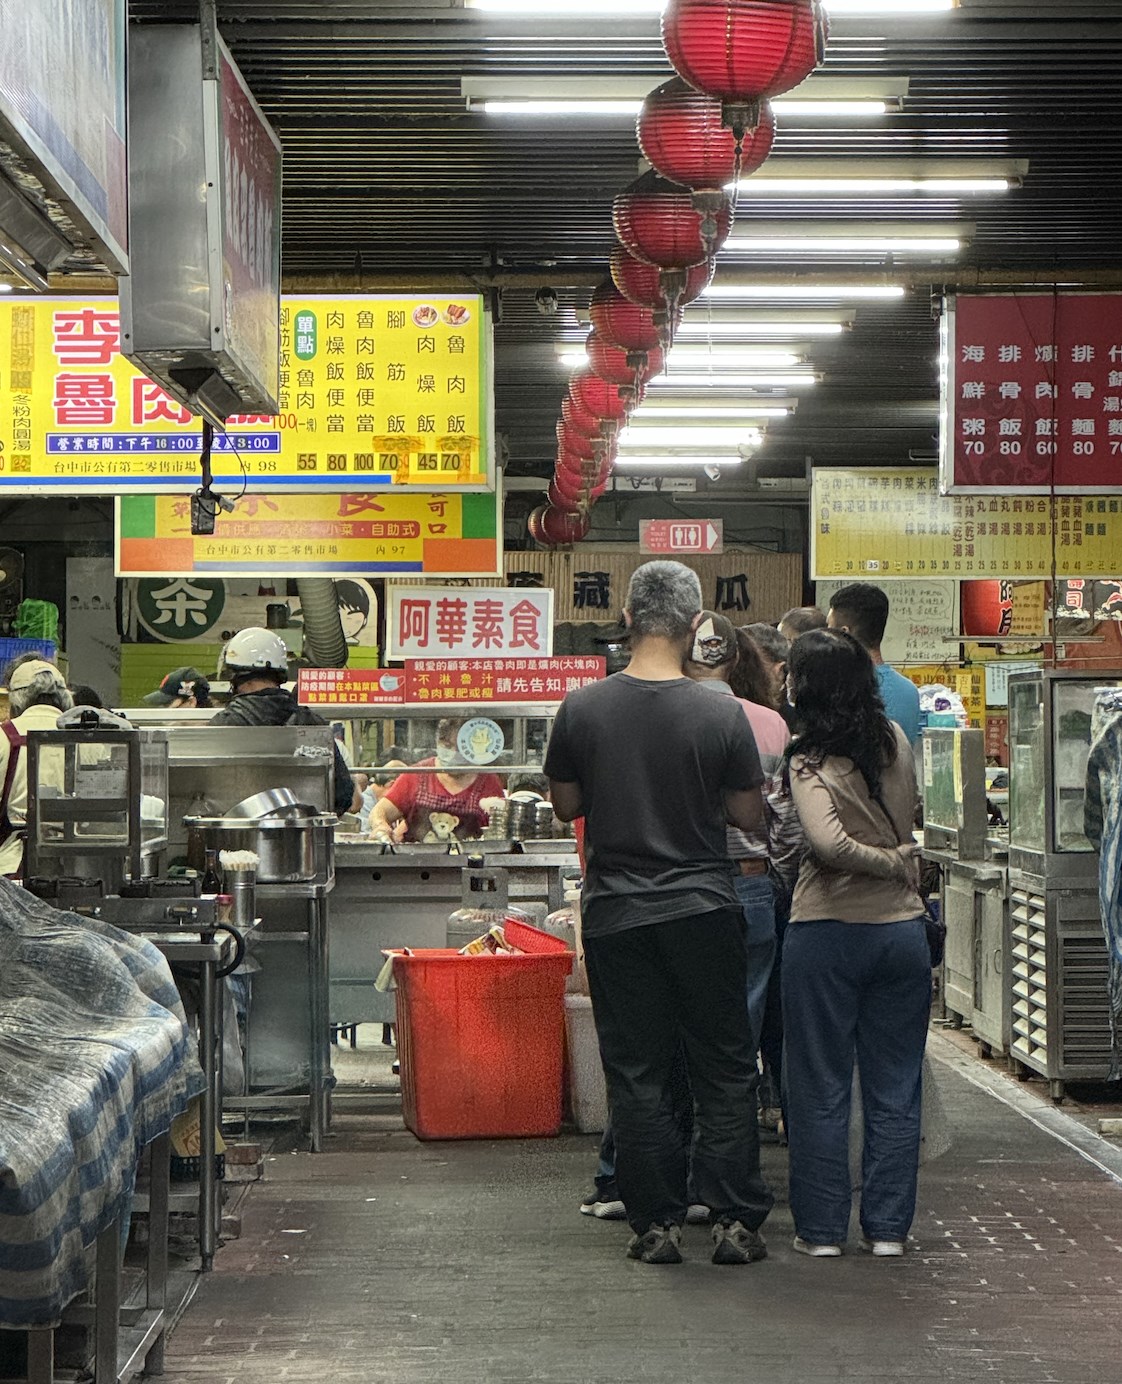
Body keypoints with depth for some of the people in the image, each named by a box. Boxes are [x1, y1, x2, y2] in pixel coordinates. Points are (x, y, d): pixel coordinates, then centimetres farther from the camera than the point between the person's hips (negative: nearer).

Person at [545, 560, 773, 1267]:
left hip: (615, 913, 1)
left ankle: (658, 1223, 9)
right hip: (704, 910, -1)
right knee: (725, 1069, 9)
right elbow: (750, 815, -2)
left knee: (638, 1073, 7)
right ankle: (735, 1221, 8)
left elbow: (565, 805, 6)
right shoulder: (722, 714, -10)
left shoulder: (582, 709, -5)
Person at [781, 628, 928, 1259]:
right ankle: (889, 1227, 14)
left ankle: (822, 1229, 11)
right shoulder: (896, 742, 2)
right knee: (895, 1091, 10)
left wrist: (888, 863, -10)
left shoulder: (811, 759, -12)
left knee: (821, 1092, 6)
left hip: (827, 931, -4)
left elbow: (828, 842, -24)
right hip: (903, 929, 4)